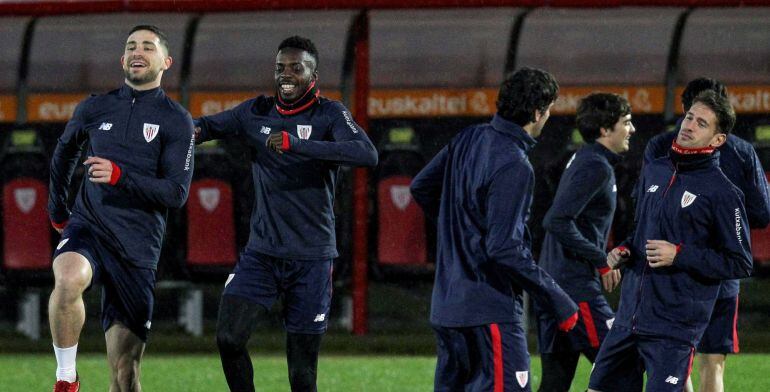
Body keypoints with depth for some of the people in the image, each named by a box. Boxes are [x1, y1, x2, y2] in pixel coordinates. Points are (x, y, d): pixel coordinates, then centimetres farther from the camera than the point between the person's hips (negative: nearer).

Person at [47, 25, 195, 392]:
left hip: (137, 247, -1)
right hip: (88, 226, 1)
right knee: (68, 280, -36)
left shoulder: (176, 120, 1)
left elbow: (176, 193, -7)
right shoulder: (95, 108, 10)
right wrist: (57, 209, 32)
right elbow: (64, 152, 30)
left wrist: (121, 177, -19)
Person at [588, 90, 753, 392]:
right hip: (628, 317, 7)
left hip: (675, 327, -7)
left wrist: (679, 255, -17)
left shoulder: (722, 193, -9)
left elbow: (740, 264, -9)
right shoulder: (654, 172, 12)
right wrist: (624, 251, 6)